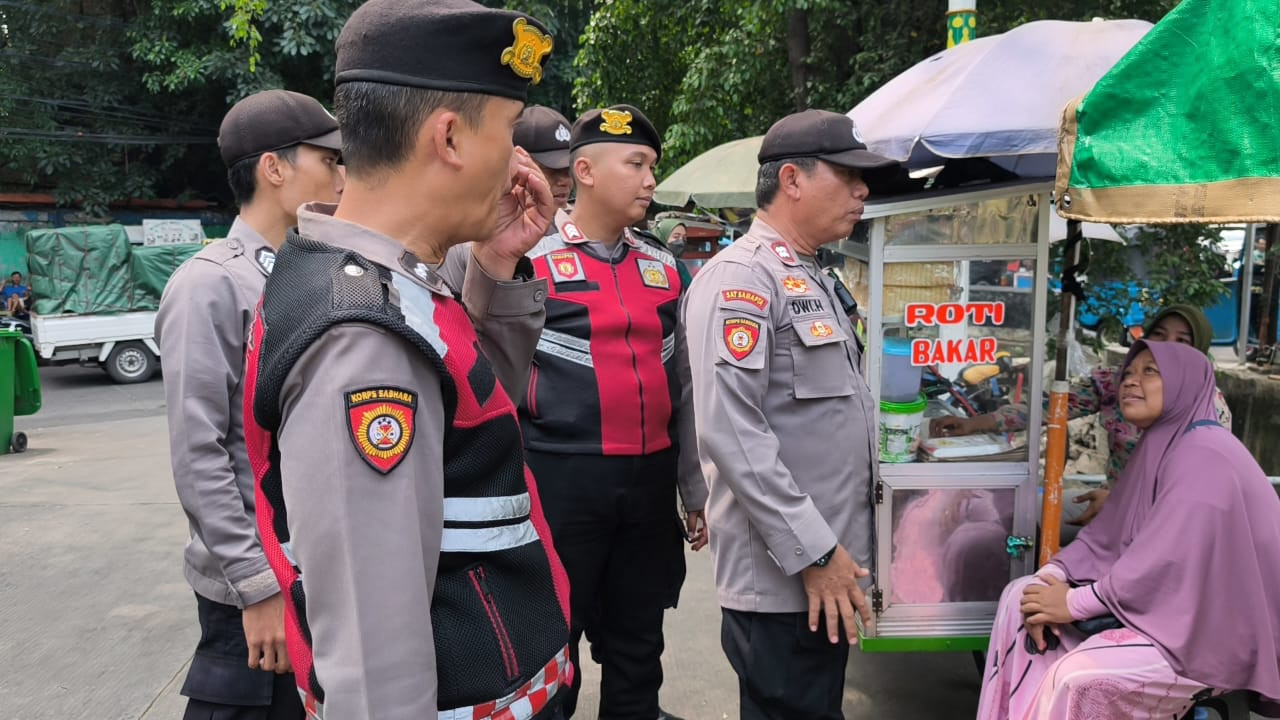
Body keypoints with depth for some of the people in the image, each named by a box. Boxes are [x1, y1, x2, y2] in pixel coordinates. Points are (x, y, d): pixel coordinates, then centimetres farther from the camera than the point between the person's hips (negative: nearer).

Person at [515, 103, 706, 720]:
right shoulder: (530, 259, -6)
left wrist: (696, 491, 15)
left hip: (651, 481, 5)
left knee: (638, 646, 17)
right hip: (561, 482, -5)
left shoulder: (663, 268, 11)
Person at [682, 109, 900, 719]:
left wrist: (834, 547, 19)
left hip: (827, 560, 9)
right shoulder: (741, 278, -15)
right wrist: (813, 551, -21)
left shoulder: (813, 280, 16)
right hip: (783, 576, -9)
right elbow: (731, 433, -24)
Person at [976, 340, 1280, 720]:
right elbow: (1106, 535, 8)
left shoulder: (1205, 455, -20)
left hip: (1214, 627, -10)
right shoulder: (1155, 447, 11)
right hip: (1169, 603, 10)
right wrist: (1050, 578, -10)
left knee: (1076, 677, -29)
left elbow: (1169, 559, -28)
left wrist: (1074, 603, -21)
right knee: (1021, 596, 1)